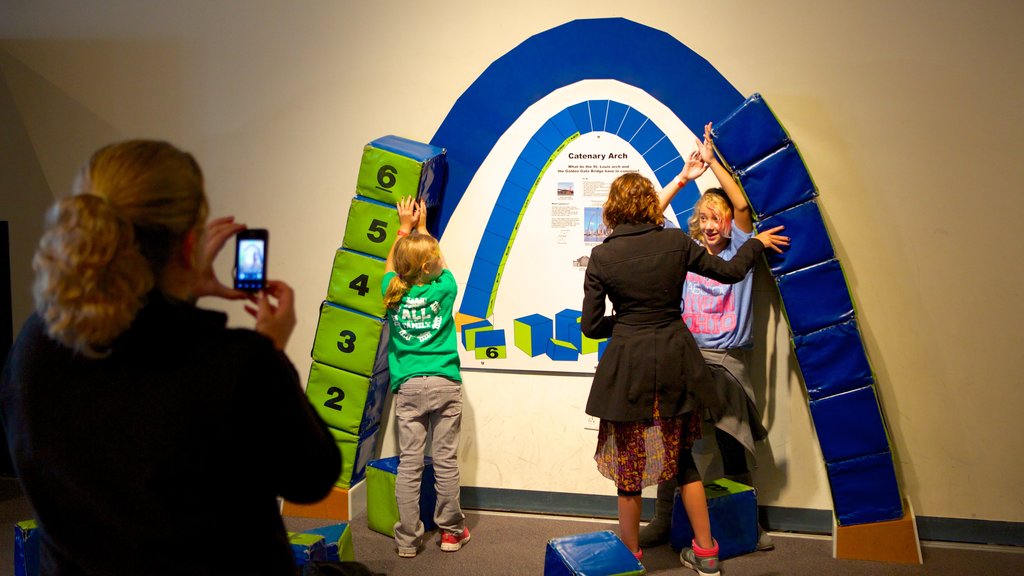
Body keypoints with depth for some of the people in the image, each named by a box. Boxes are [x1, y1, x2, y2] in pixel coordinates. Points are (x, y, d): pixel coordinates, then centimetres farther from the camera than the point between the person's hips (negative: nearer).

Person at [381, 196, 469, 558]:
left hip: (408, 386, 1)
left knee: (409, 464, 3)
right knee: (446, 461, 6)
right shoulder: (444, 289, -3)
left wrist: (405, 228, 31)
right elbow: (439, 266, 19)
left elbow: (391, 266, 22)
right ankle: (451, 531, 19)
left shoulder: (393, 293, 0)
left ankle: (407, 539, 9)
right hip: (445, 383, -1)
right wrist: (422, 227, 29)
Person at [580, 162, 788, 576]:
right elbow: (729, 271, 9)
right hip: (674, 361, 3)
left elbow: (590, 325, -6)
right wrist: (757, 243, 27)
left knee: (630, 466, 11)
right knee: (682, 457, 19)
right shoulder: (676, 241, -3)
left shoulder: (602, 256, -8)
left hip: (627, 366, -3)